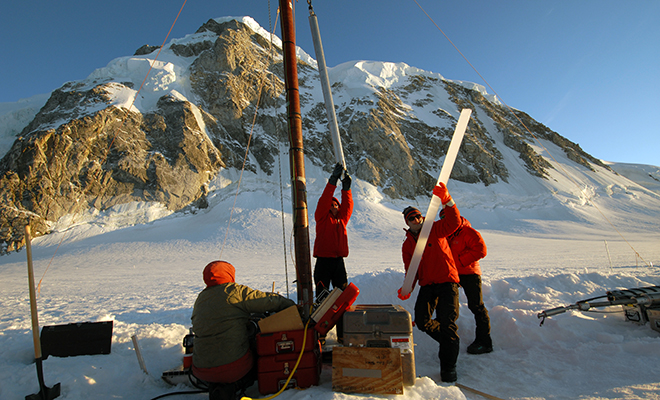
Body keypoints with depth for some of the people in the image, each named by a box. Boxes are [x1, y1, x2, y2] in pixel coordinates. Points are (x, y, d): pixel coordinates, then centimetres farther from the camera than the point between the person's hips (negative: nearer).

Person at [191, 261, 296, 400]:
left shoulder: (200, 299, 11)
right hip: (234, 365, -5)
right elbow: (270, 301, -6)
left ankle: (215, 386, 9)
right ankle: (229, 388, 2)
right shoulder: (235, 291, -8)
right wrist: (293, 306, 9)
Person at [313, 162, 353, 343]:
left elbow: (348, 204, 6)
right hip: (323, 262, -5)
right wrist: (333, 180, -15)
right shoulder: (322, 218, 3)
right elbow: (324, 200, -9)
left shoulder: (342, 219, 17)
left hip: (339, 262, 5)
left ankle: (342, 334, 14)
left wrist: (346, 188, -6)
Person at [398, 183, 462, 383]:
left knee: (447, 322, -11)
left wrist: (446, 200, -33)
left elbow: (454, 222, -19)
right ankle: (448, 341, 26)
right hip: (427, 284, 4)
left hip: (447, 280, -4)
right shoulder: (407, 245, 10)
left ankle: (448, 366, 5)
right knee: (422, 321, -5)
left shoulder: (435, 229, 0)